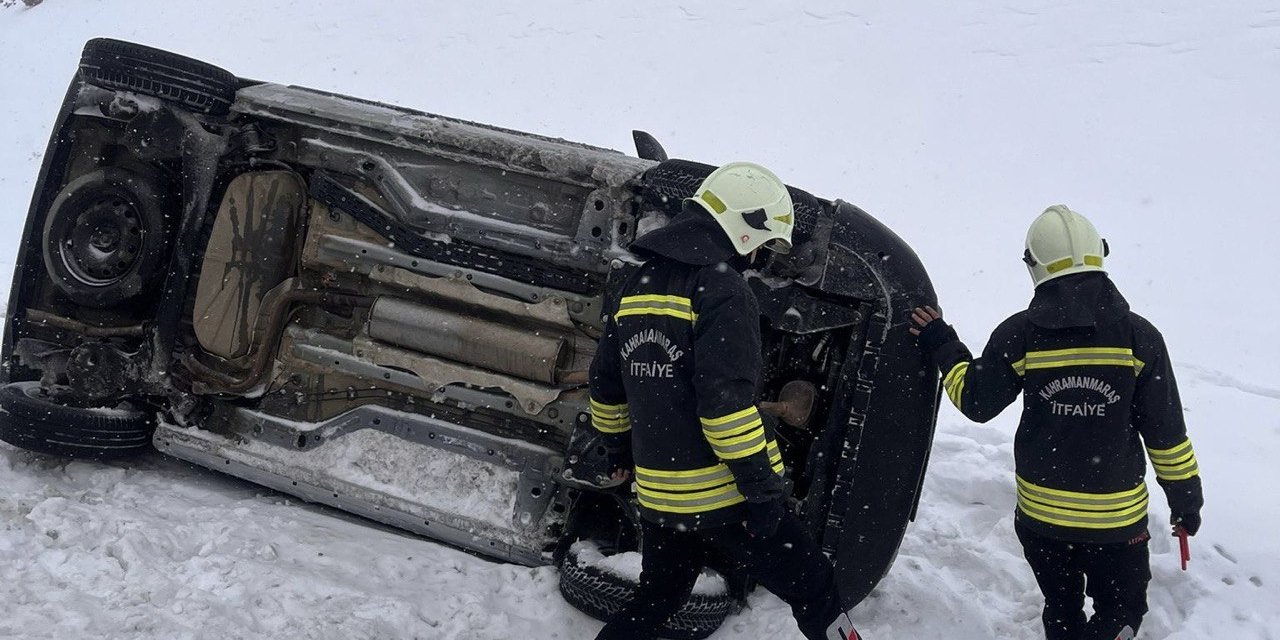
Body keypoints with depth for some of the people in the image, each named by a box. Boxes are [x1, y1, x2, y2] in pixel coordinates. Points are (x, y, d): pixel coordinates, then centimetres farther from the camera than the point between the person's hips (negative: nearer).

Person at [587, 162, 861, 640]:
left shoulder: (636, 288, 10)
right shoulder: (722, 289, -15)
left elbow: (606, 387, 17)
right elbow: (726, 402, -22)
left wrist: (621, 450, 31)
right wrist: (762, 488, -16)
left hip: (658, 493, 7)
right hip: (722, 494, -7)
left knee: (655, 600, 23)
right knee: (813, 589, 6)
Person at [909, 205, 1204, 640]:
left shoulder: (1018, 336, -12)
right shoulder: (1138, 336, -12)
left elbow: (976, 403, 1)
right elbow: (1166, 433, -6)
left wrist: (941, 347, 14)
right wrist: (1186, 500, 8)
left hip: (1040, 514, 2)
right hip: (1117, 521, -2)